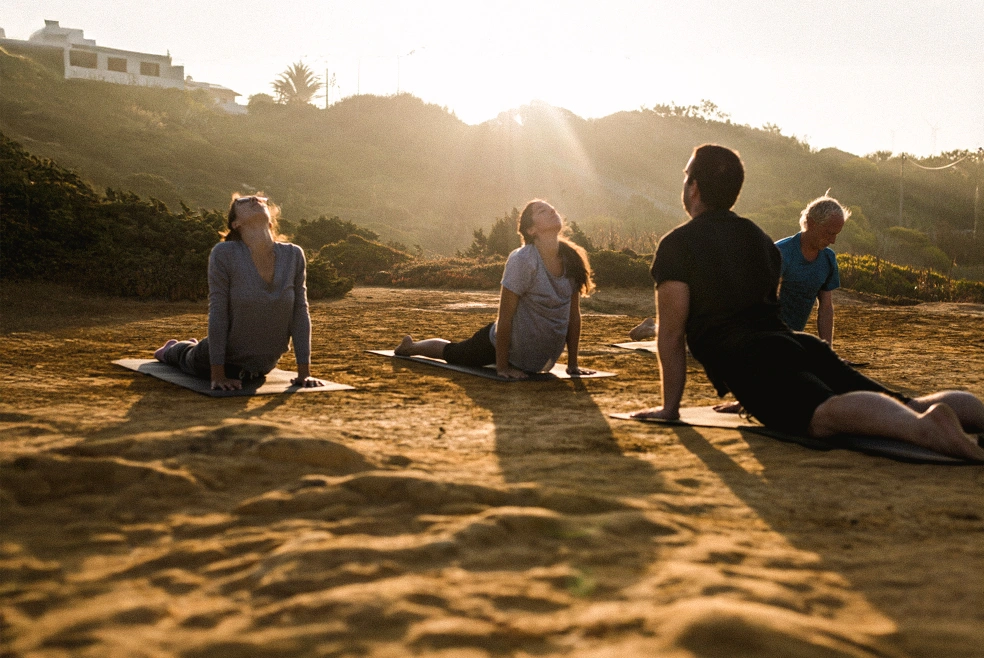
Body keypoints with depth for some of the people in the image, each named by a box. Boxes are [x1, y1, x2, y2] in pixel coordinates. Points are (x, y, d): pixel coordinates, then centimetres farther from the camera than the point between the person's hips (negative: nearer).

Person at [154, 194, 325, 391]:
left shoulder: (293, 255, -17)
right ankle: (172, 349, 63)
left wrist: (304, 373, -15)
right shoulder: (224, 254, -26)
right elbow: (218, 314, -24)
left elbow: (300, 313, -14)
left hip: (264, 366, 4)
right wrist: (218, 376, -23)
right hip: (226, 360, -4)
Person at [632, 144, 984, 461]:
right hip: (801, 344, 7)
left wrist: (669, 407, 11)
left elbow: (671, 333, 3)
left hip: (750, 359, -7)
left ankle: (924, 426, -60)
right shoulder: (757, 237, 32)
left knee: (824, 414, -33)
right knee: (908, 408, -7)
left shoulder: (677, 245, 9)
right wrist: (750, 398, 48)